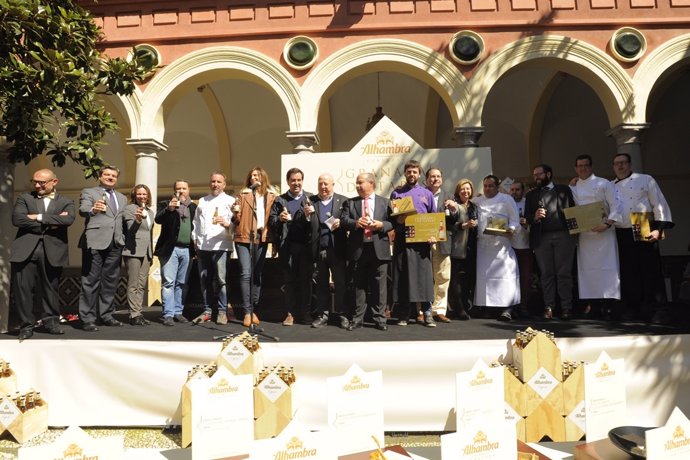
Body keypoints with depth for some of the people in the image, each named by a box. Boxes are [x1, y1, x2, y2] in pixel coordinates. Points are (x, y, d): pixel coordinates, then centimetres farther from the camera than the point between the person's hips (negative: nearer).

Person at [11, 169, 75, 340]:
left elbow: (68, 219, -10)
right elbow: (17, 219, -5)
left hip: (52, 251, 0)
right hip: (25, 250, 1)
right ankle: (26, 325, 11)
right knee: (22, 288, 0)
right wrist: (49, 224, -9)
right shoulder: (24, 198, 12)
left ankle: (51, 321, 20)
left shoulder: (66, 202, 11)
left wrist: (39, 217, -9)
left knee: (50, 288, 7)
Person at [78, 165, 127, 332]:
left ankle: (105, 315, 18)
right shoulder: (88, 192, 5)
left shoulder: (122, 198, 21)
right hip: (95, 242, -5)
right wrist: (93, 210, -35)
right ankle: (87, 319, 0)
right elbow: (82, 210, -13)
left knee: (110, 281, 9)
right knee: (91, 281, -3)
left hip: (115, 244, 6)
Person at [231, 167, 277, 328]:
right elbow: (236, 219, 5)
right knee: (246, 274, -9)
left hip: (262, 239, 2)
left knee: (257, 275, 7)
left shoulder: (271, 196, 9)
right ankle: (247, 312, -6)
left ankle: (253, 310, 16)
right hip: (244, 238, -2)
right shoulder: (243, 194, 7)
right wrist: (235, 213, -17)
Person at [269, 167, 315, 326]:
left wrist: (310, 215, -18)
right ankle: (291, 313, 12)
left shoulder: (310, 198, 8)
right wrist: (279, 219, -16)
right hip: (287, 246, 1)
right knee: (289, 280, 6)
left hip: (306, 245, -1)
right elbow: (271, 222, 4)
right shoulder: (279, 200, 10)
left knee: (306, 279, 3)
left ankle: (305, 313, 12)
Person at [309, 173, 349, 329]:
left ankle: (341, 314, 13)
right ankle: (322, 315, 17)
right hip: (318, 250, 1)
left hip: (337, 249, -1)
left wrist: (341, 222, -15)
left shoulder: (343, 201, 6)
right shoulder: (310, 201, 9)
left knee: (340, 283, 3)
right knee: (321, 284, 8)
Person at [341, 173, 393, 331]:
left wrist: (381, 225, -14)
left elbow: (392, 222, 5)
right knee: (359, 285, 6)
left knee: (379, 285, 4)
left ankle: (379, 318, 13)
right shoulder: (350, 203, 12)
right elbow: (343, 220, 0)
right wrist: (355, 223, -18)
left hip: (379, 248, -1)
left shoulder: (384, 202, 10)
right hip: (358, 248, 1)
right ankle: (357, 319, 14)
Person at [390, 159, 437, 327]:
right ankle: (403, 314, 9)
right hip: (402, 240, 0)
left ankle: (427, 314, 6)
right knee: (403, 276, 1)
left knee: (424, 276, -1)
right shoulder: (396, 193, 10)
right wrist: (397, 221, -11)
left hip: (422, 241, 1)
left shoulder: (427, 194, 13)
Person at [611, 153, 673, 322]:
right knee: (628, 273, 5)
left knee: (651, 272, -3)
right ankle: (632, 308, 13)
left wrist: (659, 228, -10)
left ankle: (655, 311, 3)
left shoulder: (646, 180, 5)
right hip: (621, 235, 3)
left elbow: (659, 204, -1)